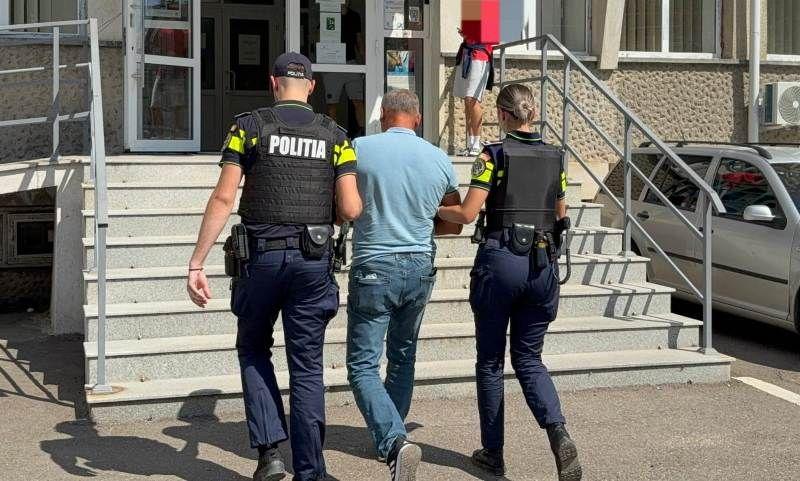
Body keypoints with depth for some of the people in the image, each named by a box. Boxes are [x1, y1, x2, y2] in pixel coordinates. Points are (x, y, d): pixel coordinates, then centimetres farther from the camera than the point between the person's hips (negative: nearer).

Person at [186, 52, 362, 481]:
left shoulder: (249, 126, 1)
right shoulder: (334, 135, 5)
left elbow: (223, 199, -7)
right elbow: (350, 210, -3)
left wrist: (196, 264, -6)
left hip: (263, 257, -1)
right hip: (314, 260, 1)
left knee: (253, 351, 19)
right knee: (307, 368, 8)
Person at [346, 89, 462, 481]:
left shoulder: (360, 149, -9)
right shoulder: (440, 159, 2)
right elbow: (454, 224, 11)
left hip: (373, 270, -4)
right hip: (420, 269, 4)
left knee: (362, 366, -2)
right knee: (403, 357, 21)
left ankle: (393, 441, -21)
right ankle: (392, 433, 33)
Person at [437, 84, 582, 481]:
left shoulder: (494, 154, -6)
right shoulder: (554, 157, 8)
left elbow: (467, 214, -9)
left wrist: (434, 208, 9)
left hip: (500, 261, -4)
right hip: (544, 264, 4)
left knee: (490, 361, 11)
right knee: (529, 359, 13)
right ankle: (558, 433, -11)